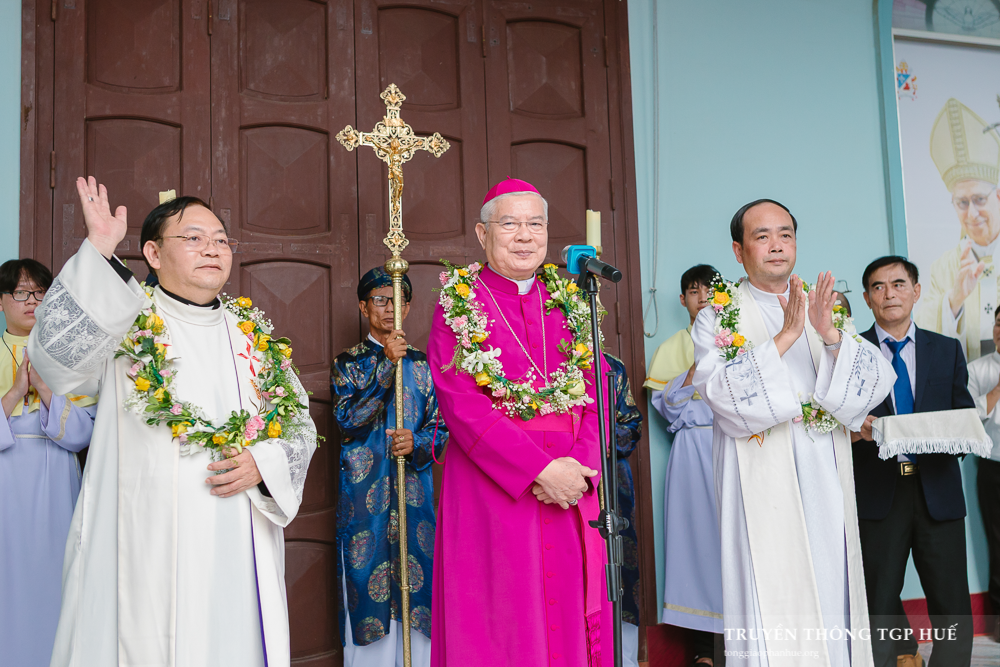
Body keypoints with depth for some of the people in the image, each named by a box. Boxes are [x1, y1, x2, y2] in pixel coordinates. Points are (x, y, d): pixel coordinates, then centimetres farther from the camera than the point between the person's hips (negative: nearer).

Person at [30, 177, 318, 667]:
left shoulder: (254, 334, 11)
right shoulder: (125, 323, 0)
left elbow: (300, 423, 14)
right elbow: (55, 357, -19)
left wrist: (263, 463, -7)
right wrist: (99, 251, -24)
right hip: (147, 545, -3)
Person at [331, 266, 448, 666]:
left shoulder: (422, 364, 12)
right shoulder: (348, 363, 6)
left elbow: (441, 426, 10)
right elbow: (348, 419, -9)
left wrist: (417, 442, -12)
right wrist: (386, 363, -13)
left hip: (415, 493, 2)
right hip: (364, 497, -2)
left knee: (417, 597, 3)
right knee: (369, 594, -1)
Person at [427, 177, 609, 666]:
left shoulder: (569, 302, 13)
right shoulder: (458, 304, 1)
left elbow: (598, 392, 6)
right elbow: (460, 403, -10)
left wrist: (580, 468, -11)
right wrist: (540, 469, -16)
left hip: (570, 487, 4)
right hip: (491, 486, -3)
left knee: (568, 609, 7)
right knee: (498, 618, 1)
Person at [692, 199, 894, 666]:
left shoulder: (826, 308, 14)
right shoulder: (717, 318, 2)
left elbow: (877, 379, 2)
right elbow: (721, 391, -15)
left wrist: (831, 335, -16)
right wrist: (785, 337, -20)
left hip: (826, 483, 4)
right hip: (762, 484, -4)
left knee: (830, 593, 7)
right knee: (771, 605, -4)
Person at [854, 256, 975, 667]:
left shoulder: (947, 350, 12)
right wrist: (855, 431, -20)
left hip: (938, 491, 2)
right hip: (877, 493, -1)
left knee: (952, 605, 3)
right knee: (880, 602, 8)